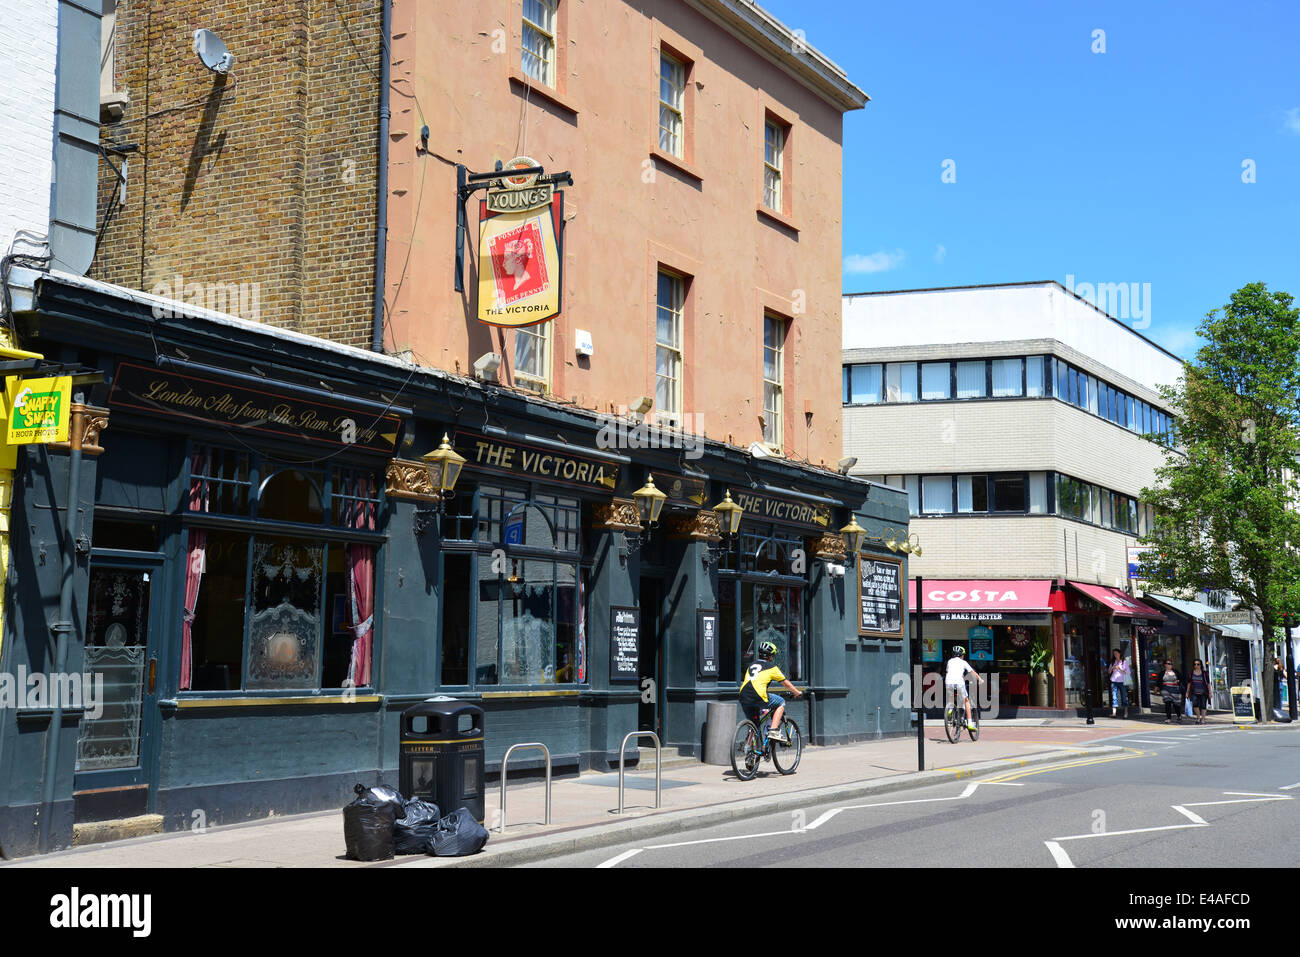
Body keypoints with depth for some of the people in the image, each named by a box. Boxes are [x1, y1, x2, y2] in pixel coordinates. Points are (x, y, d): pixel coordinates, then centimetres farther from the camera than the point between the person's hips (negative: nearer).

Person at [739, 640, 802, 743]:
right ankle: (774, 731, 5)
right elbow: (786, 683, 22)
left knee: (753, 725, 23)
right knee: (781, 702, 17)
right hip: (758, 696, -6)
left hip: (743, 697, 6)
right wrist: (798, 693, 39)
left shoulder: (751, 666, 27)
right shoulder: (771, 667, 12)